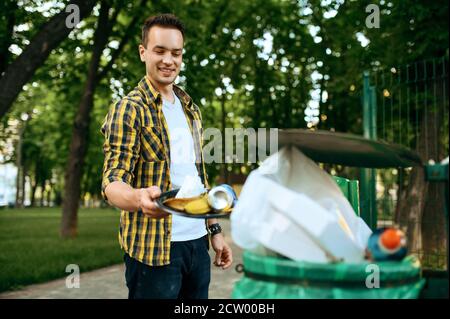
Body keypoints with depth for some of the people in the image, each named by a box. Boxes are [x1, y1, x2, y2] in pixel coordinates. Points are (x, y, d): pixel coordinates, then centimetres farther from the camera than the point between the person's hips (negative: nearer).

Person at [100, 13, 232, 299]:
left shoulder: (191, 109, 13)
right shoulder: (128, 109, -7)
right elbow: (112, 182, -17)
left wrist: (214, 229, 13)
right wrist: (140, 198, -38)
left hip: (198, 242, 6)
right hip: (154, 247, -6)